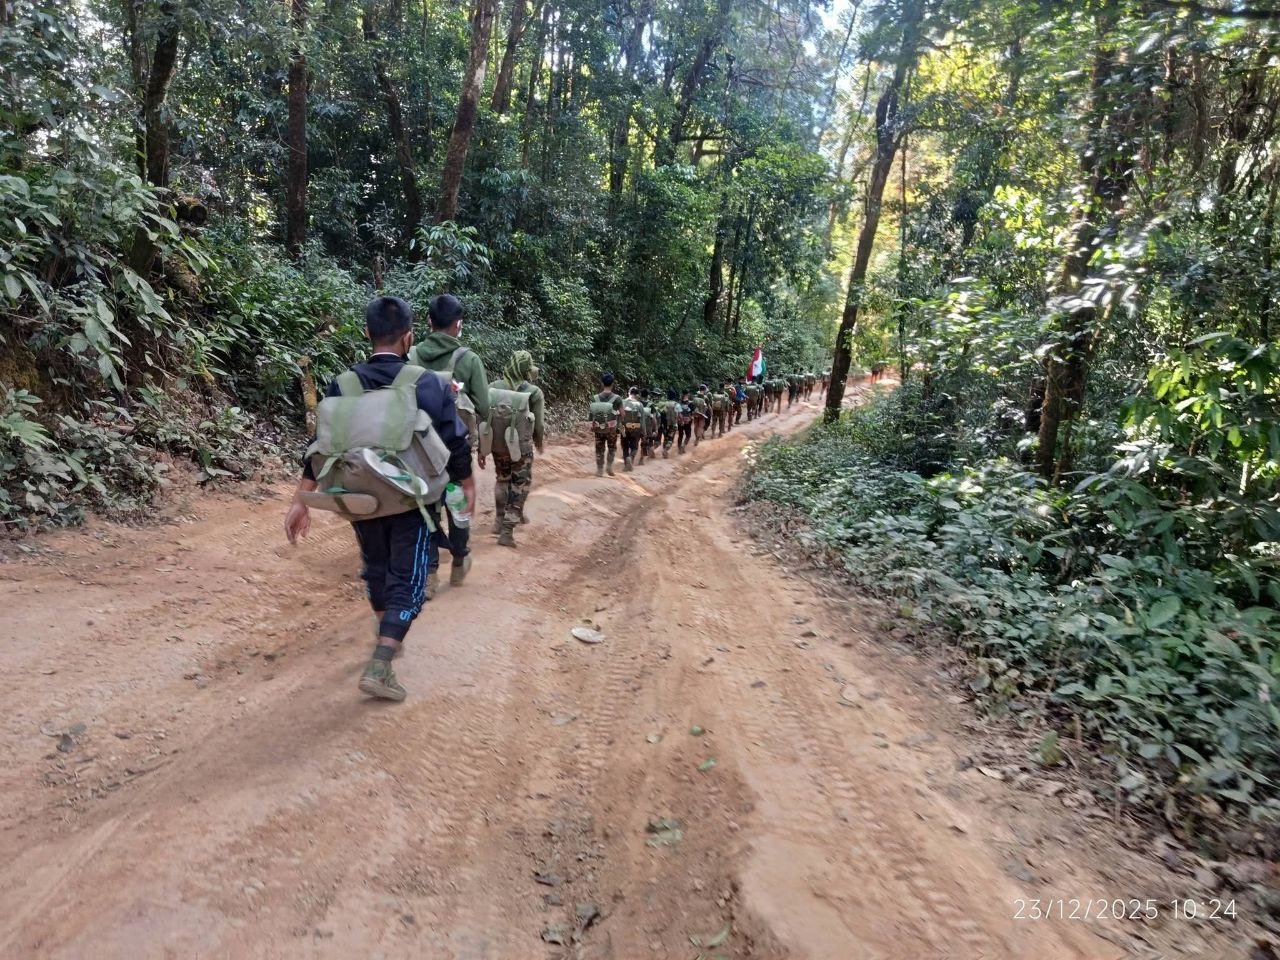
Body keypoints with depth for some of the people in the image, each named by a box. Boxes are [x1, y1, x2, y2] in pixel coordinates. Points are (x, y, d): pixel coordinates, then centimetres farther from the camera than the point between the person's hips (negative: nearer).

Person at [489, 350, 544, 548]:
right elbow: (538, 424, -6)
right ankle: (506, 532, 3)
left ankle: (500, 520, 35)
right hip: (521, 446, -4)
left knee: (502, 480, 25)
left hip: (497, 445, 4)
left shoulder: (493, 387, -2)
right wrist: (539, 442, 15)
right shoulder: (534, 392, -10)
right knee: (519, 486, 8)